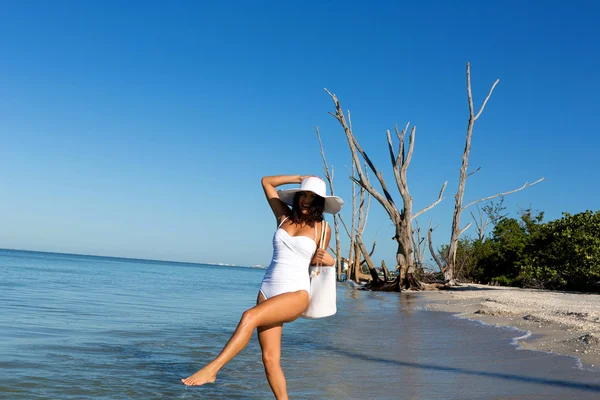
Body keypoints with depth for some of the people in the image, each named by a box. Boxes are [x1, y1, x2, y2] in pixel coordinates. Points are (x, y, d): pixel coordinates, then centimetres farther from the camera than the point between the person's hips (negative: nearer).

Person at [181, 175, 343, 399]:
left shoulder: (322, 228, 3)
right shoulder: (284, 216, 9)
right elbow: (266, 181, 18)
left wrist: (327, 259, -3)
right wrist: (299, 178, 14)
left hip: (296, 294, -4)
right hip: (267, 291, 4)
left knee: (250, 316, -30)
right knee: (270, 359, -2)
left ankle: (211, 369, -30)